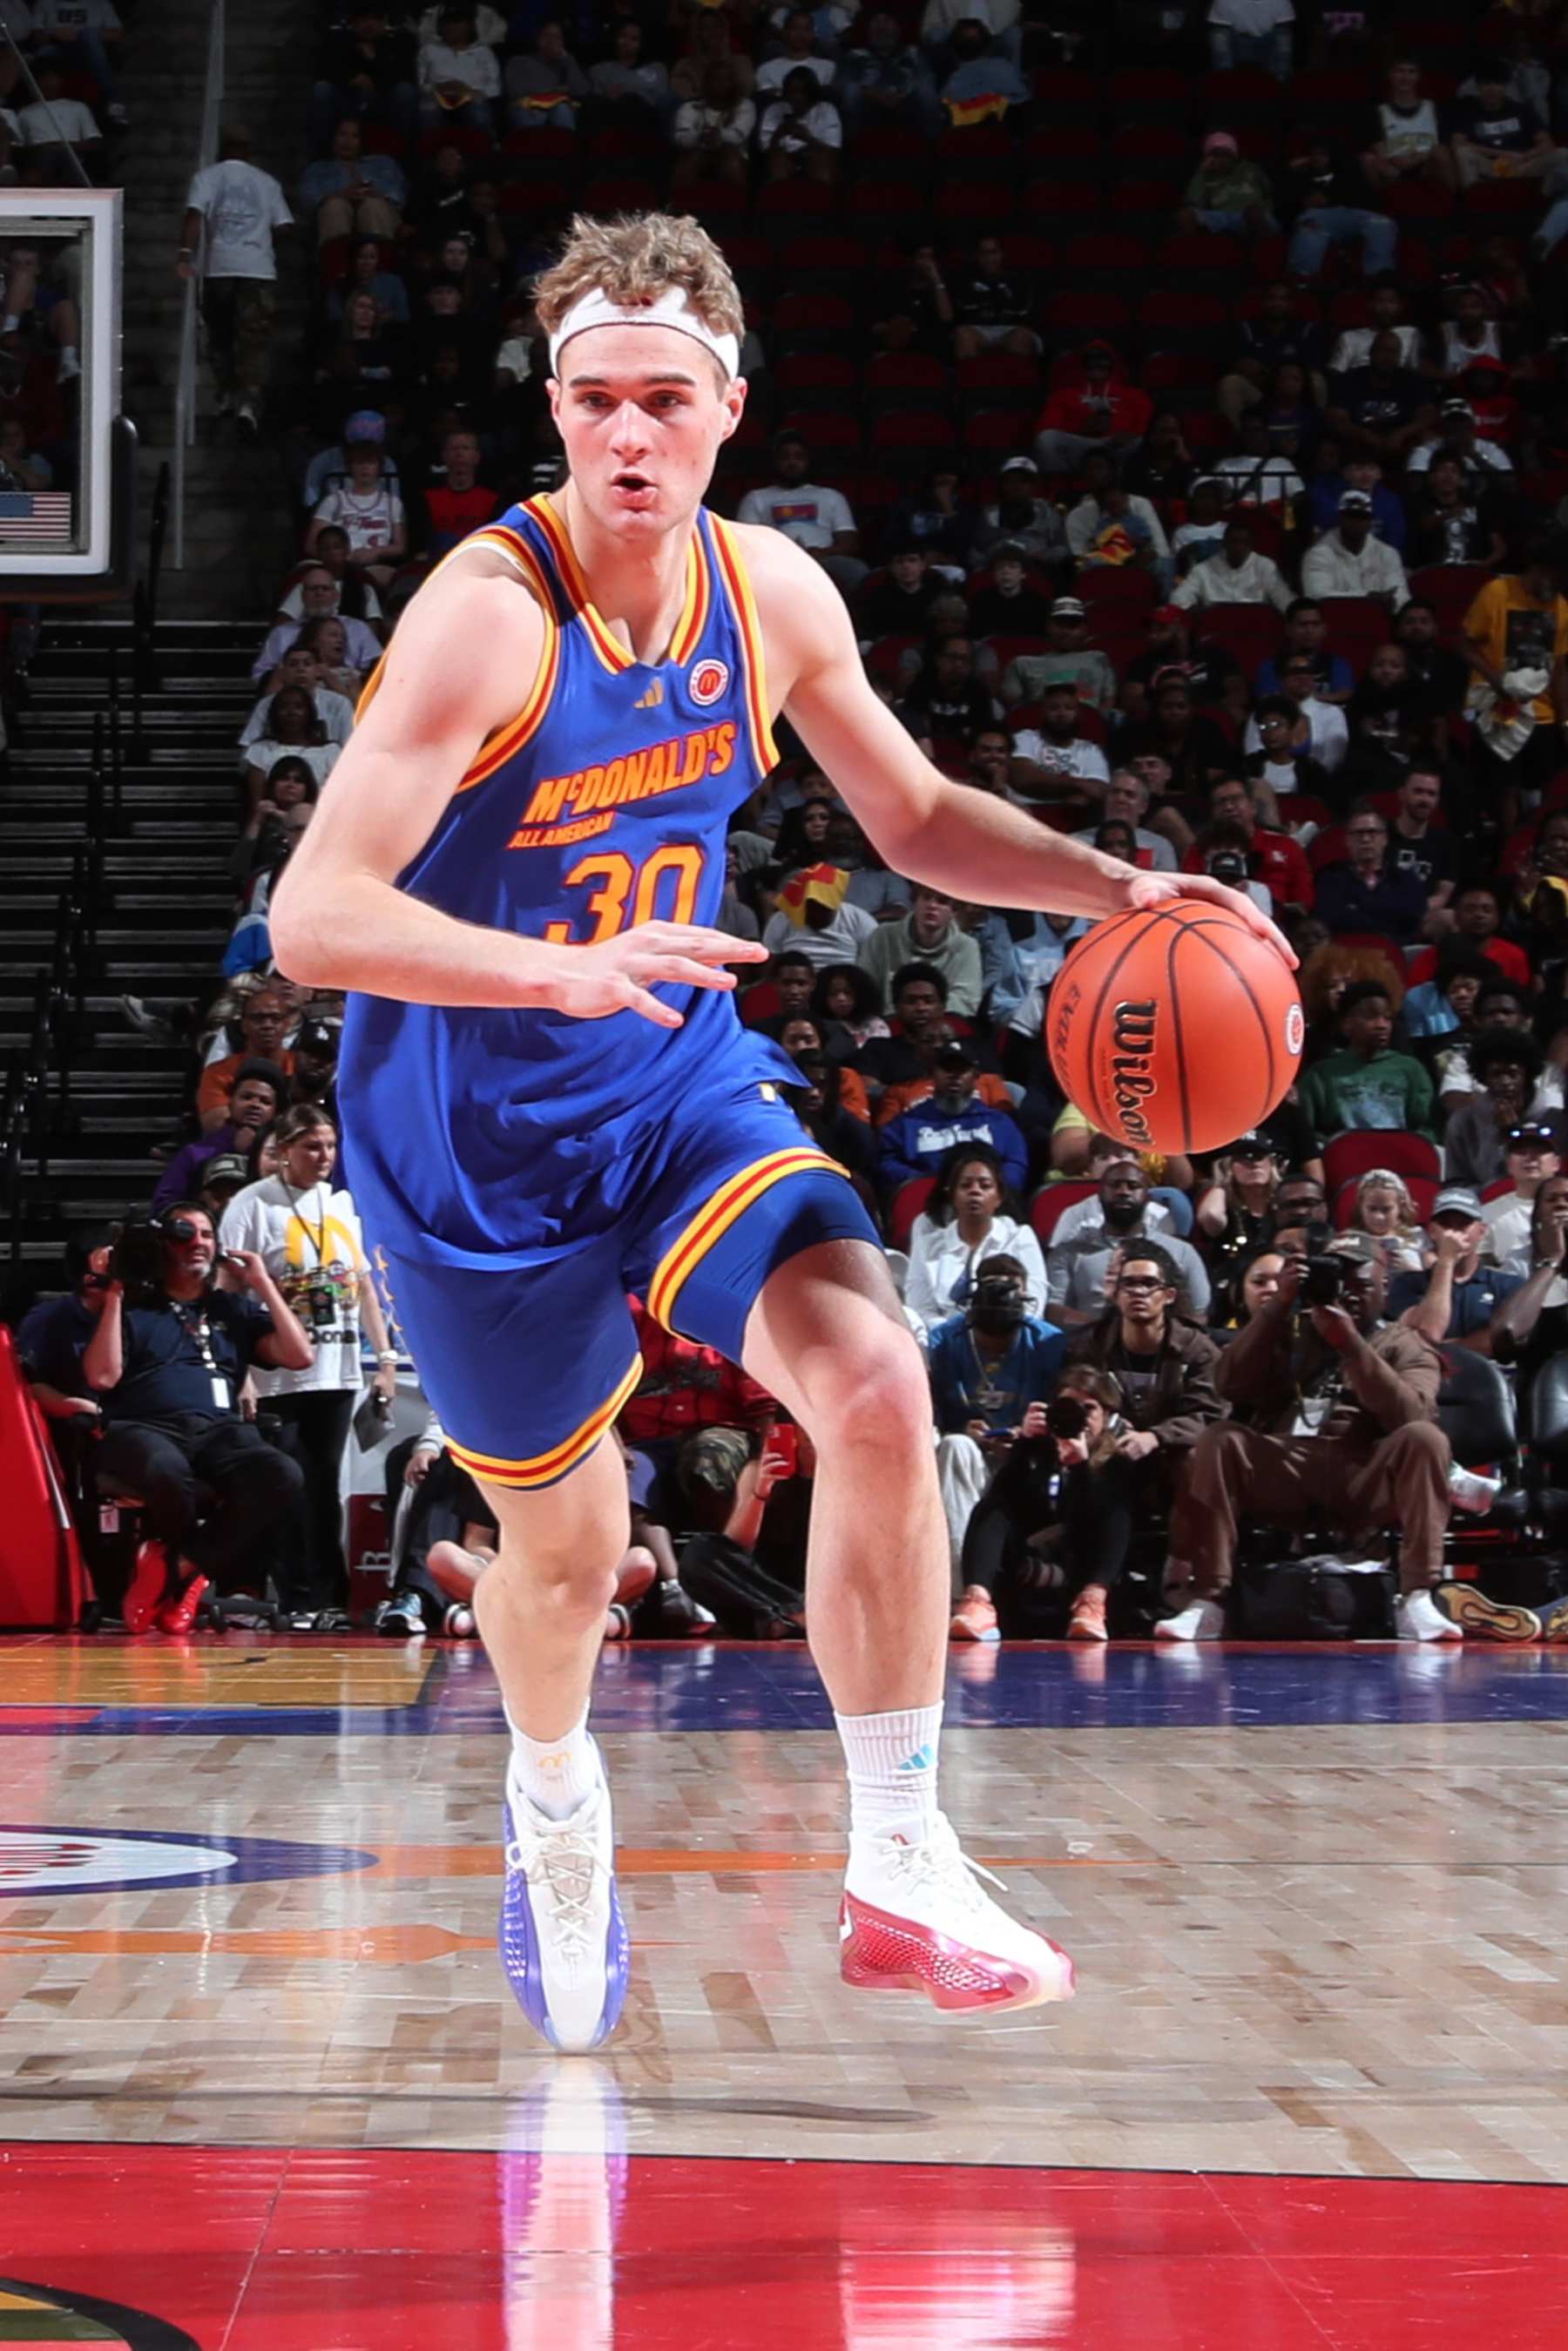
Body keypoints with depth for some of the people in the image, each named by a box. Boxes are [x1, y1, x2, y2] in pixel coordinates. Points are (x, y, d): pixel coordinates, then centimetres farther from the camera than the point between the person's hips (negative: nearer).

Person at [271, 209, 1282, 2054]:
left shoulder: (771, 593, -5)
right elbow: (311, 919, -30)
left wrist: (1115, 888, -6)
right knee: (563, 1546, 10)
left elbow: (918, 819, 11)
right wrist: (564, 968, -45)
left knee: (876, 1385, -21)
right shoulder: (487, 614, -24)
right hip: (476, 1138, -4)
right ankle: (553, 1801, 47)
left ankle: (899, 1868, -11)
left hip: (684, 1090, 4)